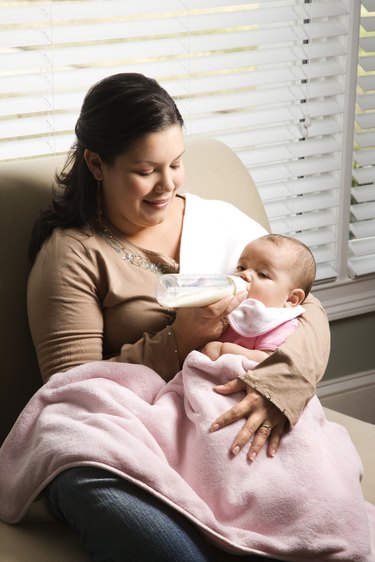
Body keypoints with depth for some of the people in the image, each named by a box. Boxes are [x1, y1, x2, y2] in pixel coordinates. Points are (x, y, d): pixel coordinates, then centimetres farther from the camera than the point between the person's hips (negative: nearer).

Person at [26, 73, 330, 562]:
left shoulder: (224, 223, 16)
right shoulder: (71, 253, 6)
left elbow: (308, 310, 7)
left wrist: (281, 382, -15)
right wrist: (178, 342, -13)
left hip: (240, 425, 1)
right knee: (80, 483, -39)